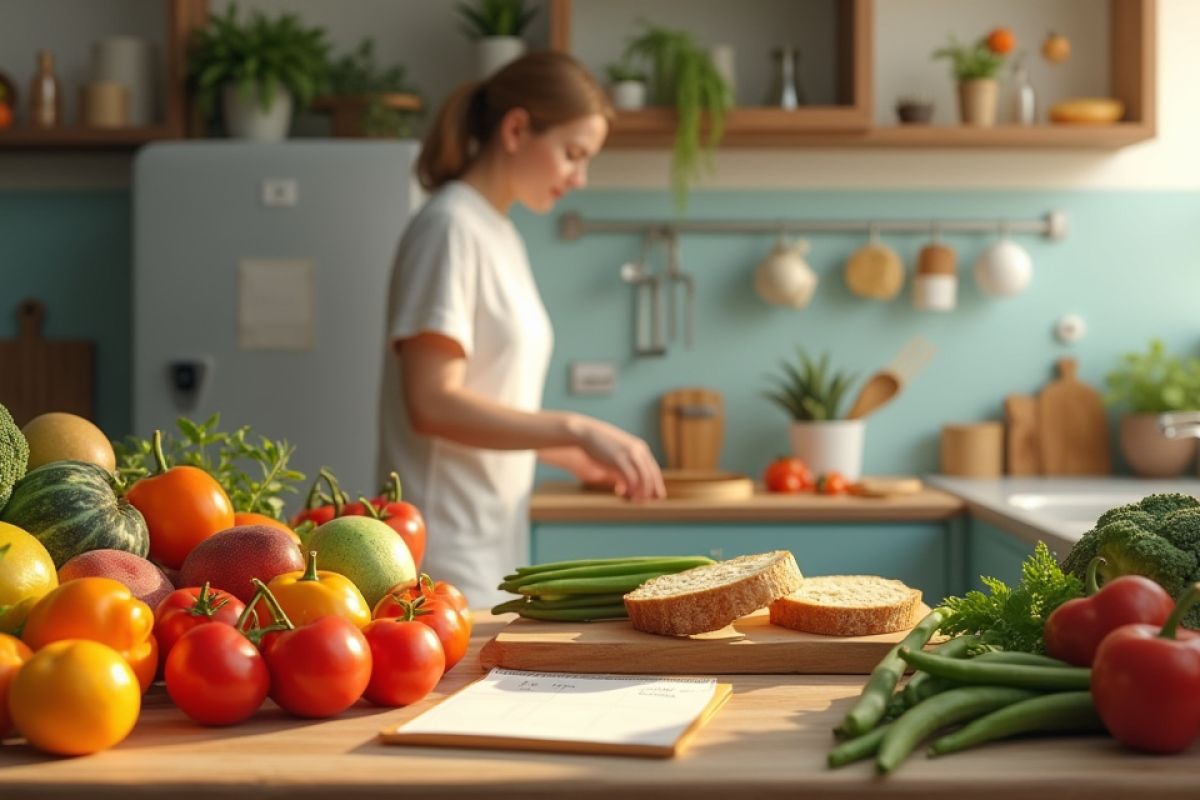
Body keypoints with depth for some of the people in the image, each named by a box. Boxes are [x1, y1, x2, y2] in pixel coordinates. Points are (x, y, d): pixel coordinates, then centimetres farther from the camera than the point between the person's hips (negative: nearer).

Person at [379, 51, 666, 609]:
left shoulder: (499, 233, 13)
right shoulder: (451, 228, -11)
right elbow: (432, 403, -20)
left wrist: (578, 458, 9)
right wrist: (577, 429, -20)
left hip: (493, 549, 8)